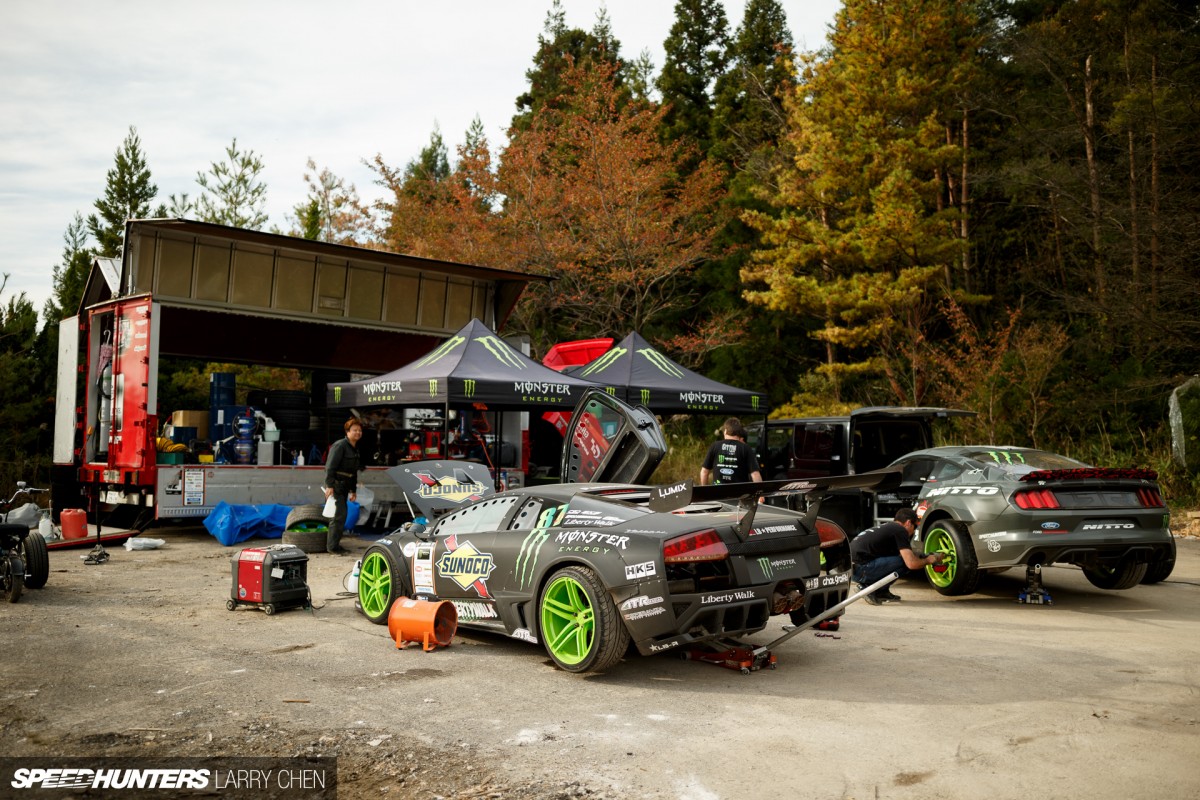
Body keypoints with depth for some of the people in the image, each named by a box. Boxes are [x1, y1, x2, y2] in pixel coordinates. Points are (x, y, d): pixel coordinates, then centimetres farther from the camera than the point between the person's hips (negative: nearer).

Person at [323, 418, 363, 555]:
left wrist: (353, 490, 22)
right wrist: (329, 486, -25)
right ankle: (332, 546, -5)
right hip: (335, 485, -9)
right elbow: (330, 466, -19)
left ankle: (334, 544, 19)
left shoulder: (355, 449, 16)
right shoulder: (340, 445, -12)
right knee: (339, 515, -11)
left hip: (344, 486, 9)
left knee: (341, 515, 11)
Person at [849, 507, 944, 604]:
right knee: (905, 563, -10)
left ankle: (881, 592, 14)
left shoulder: (887, 527, 23)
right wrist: (928, 560, 8)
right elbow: (912, 563, -11)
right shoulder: (900, 530, -4)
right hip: (859, 568, -10)